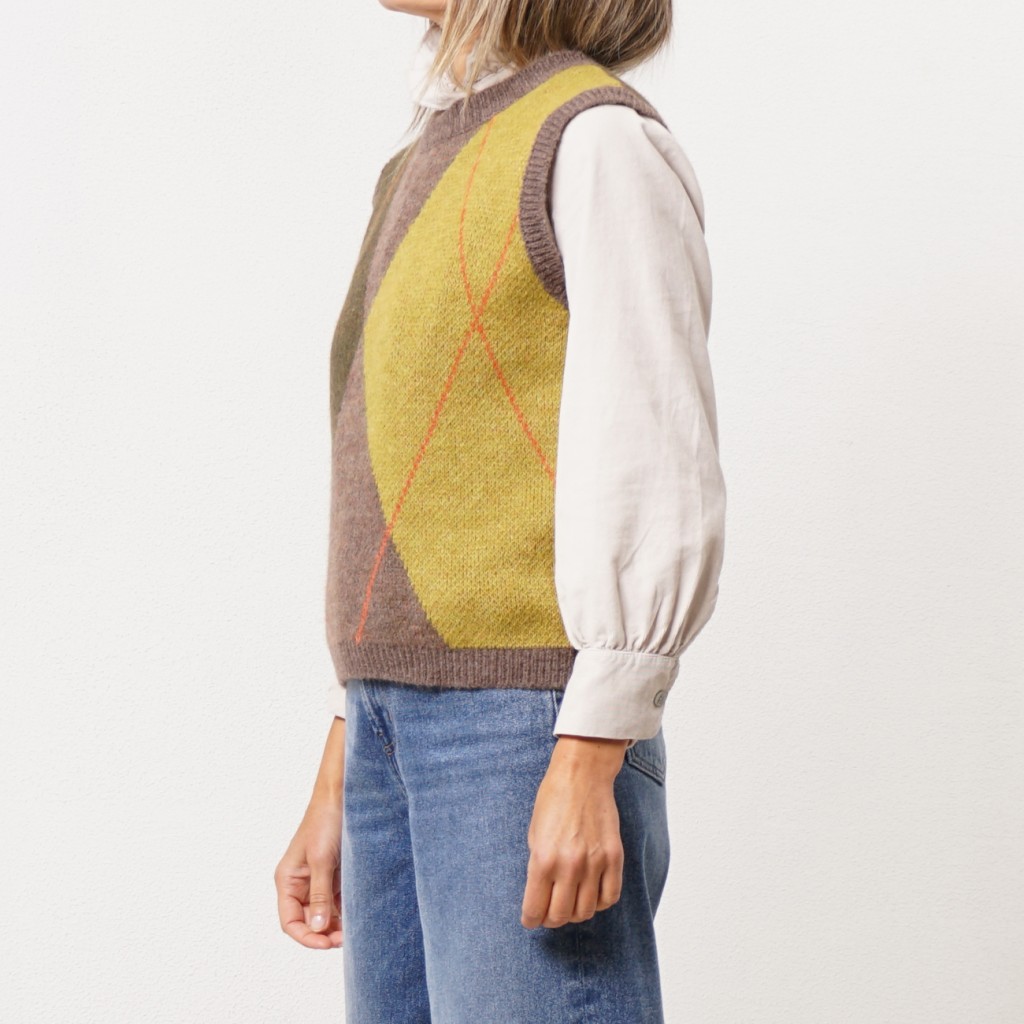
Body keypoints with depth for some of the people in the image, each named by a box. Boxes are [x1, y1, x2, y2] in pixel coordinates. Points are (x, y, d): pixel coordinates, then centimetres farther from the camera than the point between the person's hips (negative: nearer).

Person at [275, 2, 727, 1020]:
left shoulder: (601, 143, -6)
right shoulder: (424, 169, 20)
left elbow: (660, 486, -13)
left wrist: (587, 766, -19)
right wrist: (337, 785, 18)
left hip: (530, 719, -8)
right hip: (402, 726, 8)